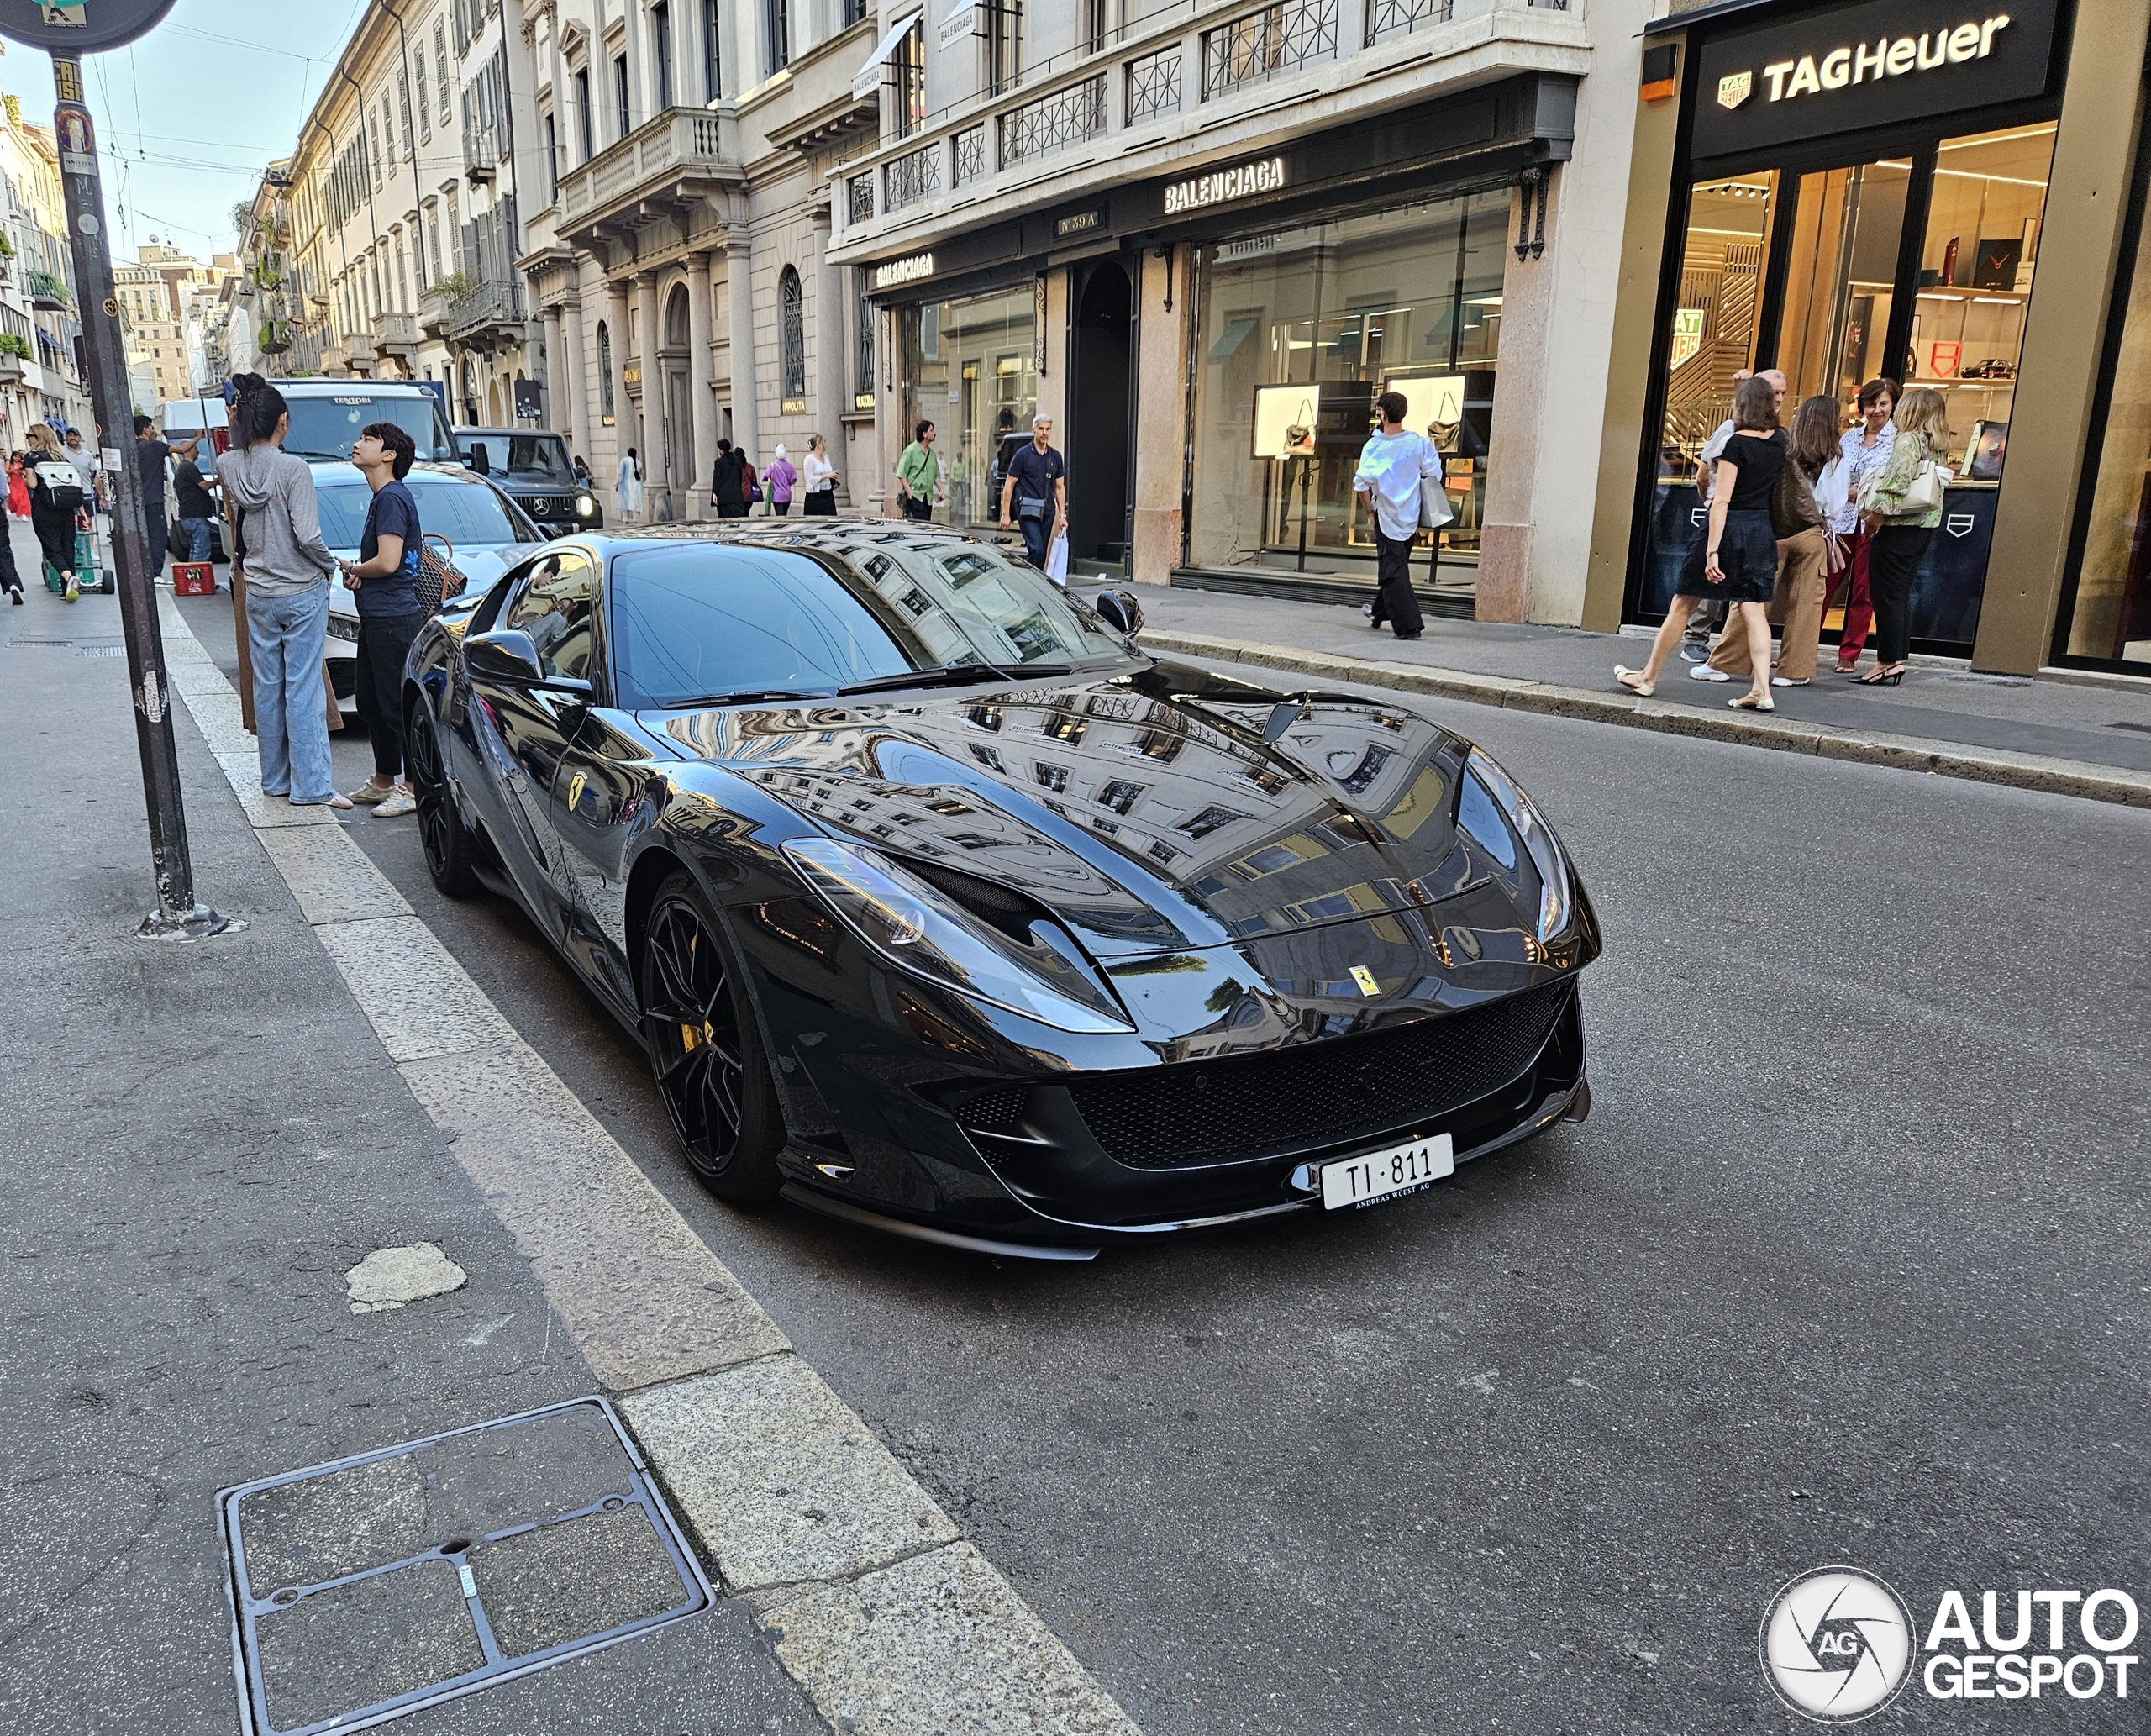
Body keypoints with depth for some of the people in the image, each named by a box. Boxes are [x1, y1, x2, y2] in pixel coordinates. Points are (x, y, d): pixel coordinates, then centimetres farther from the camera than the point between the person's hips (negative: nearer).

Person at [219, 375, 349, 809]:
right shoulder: (293, 468, -16)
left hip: (258, 594, 5)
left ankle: (275, 780, 22)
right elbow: (307, 536, -19)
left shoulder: (230, 467, -1)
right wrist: (330, 566, -3)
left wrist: (238, 429, 14)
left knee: (266, 687, 13)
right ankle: (311, 786, 0)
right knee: (303, 689, -2)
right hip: (302, 593, -5)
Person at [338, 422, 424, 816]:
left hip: (394, 618, -10)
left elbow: (387, 562, -22)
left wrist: (353, 569, -3)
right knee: (372, 704, 16)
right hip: (376, 617, 10)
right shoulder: (382, 498, 18)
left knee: (399, 705, -6)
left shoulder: (393, 497, -13)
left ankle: (415, 788, 0)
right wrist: (359, 573, 5)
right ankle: (384, 780, 27)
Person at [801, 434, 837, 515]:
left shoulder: (826, 457, 13)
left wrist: (833, 476, 5)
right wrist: (826, 476, -17)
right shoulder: (809, 459, -9)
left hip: (828, 495, 7)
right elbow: (810, 479, -16)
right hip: (815, 497, -7)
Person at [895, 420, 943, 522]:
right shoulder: (911, 451, -6)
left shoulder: (932, 453, 16)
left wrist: (941, 490, 8)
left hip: (928, 497, 7)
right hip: (915, 496, -7)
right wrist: (910, 492, -16)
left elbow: (936, 475, 23)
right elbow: (901, 475, -8)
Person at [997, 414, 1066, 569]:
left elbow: (1060, 487, 17)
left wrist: (1062, 515, 10)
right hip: (1028, 510, -5)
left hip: (1047, 511, 5)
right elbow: (1009, 485, -1)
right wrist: (1005, 514, -6)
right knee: (1037, 550, -18)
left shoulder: (1056, 457, 12)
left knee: (1042, 553, 7)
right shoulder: (1023, 455, -2)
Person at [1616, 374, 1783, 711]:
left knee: (1682, 605, 5)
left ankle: (1648, 678, 14)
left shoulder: (1737, 444, -14)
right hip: (1763, 531, 6)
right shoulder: (1780, 440, 5)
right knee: (1754, 611, 3)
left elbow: (1722, 501, -19)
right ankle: (1761, 690, -7)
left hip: (1731, 528, -6)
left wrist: (1712, 550, -22)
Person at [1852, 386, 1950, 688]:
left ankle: (1888, 663, -4)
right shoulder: (1938, 446, 15)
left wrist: (1877, 512, -18)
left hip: (1899, 528, -9)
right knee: (1901, 597, 14)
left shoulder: (1908, 440, -11)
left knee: (1886, 596, -5)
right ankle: (1899, 658, 17)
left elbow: (1897, 479, -24)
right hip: (1925, 527, 9)